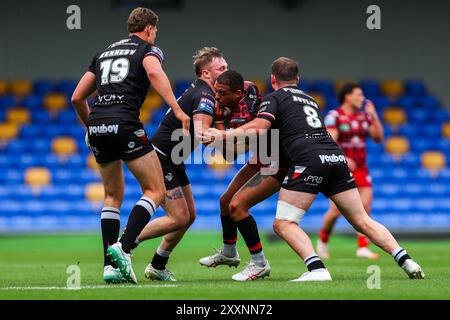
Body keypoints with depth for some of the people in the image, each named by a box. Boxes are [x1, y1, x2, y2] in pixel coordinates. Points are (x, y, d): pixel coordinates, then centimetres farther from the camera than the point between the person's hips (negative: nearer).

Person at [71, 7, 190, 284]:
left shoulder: (104, 54, 26)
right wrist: (177, 109, -21)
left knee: (113, 196, 19)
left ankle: (110, 266, 9)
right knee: (155, 191, 1)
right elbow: (154, 73, -17)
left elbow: (77, 98, 25)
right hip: (124, 124, -6)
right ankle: (123, 248, -18)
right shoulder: (148, 49, 9)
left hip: (97, 126, 7)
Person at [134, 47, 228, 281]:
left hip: (173, 161, 10)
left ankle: (157, 266, 18)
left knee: (189, 216, 10)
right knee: (179, 218, -12)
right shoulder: (204, 95, -19)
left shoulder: (199, 91, 11)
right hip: (160, 158, -10)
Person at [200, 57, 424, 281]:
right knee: (362, 221, 12)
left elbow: (258, 127, -6)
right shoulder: (309, 99, 32)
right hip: (336, 157, 6)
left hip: (309, 160, -6)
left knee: (283, 224, -3)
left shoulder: (274, 98, 11)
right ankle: (406, 261, 1)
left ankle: (317, 269, -22)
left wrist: (223, 135, -3)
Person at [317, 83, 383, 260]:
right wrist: (343, 159, -33)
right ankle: (323, 240, 19)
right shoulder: (334, 116, -7)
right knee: (336, 210, -6)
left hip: (361, 169, 5)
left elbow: (378, 138, 9)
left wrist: (374, 115, -1)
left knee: (365, 208, -7)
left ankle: (363, 248, -5)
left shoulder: (364, 116, 11)